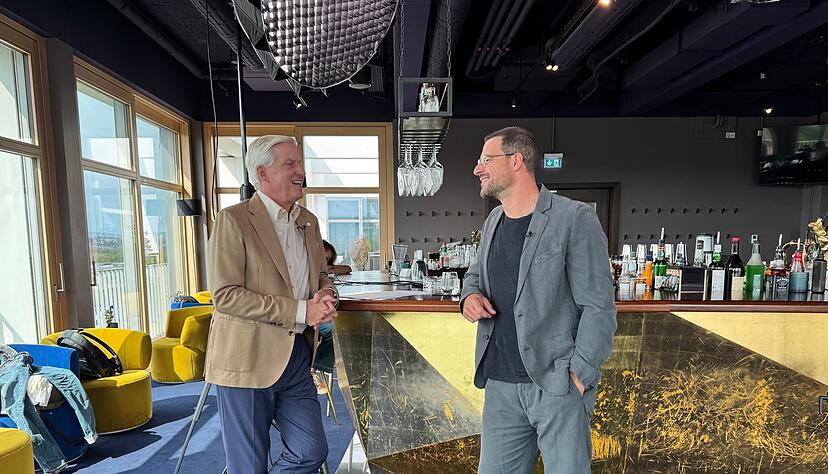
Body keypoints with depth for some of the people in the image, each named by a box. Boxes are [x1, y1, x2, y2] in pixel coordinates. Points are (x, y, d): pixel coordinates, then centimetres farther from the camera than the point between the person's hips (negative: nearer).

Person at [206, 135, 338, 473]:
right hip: (248, 360, -6)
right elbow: (224, 295, -17)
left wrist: (325, 299, -6)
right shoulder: (233, 219, -11)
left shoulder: (309, 222, 10)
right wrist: (300, 312, -21)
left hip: (297, 358, 6)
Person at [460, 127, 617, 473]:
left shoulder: (575, 218, -10)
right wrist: (470, 294, 0)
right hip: (500, 385, 6)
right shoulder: (493, 221, 9)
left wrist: (580, 374, -15)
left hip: (558, 384, -5)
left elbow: (598, 306, -10)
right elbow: (476, 273, 23)